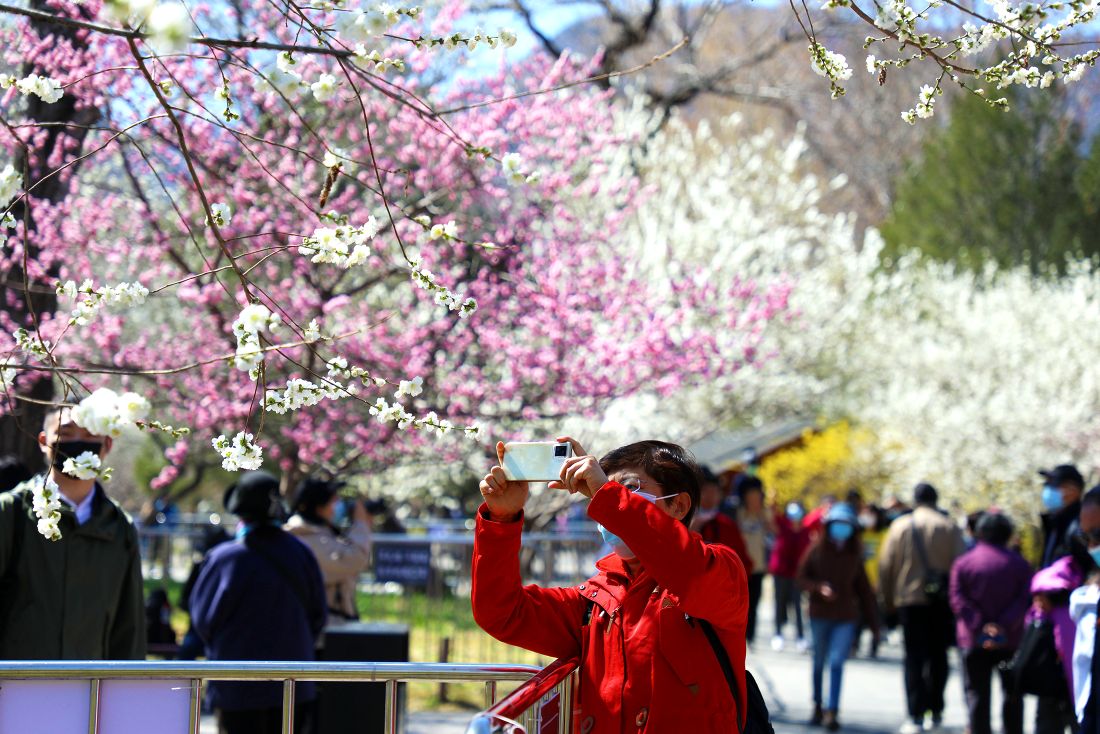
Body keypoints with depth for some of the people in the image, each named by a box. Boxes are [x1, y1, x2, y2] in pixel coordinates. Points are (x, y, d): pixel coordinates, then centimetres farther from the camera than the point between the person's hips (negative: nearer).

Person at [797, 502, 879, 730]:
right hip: (820, 615, 0)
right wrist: (819, 587, -20)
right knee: (819, 662, 11)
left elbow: (863, 588, 7)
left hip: (846, 617, 0)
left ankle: (832, 712, -12)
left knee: (837, 662, -12)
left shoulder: (854, 554, 3)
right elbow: (802, 577, 1)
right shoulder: (817, 550, -2)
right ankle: (818, 705, 28)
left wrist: (872, 621, 7)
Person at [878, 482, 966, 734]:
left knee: (914, 658, 1)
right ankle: (936, 711, 15)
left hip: (909, 600, -1)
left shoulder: (900, 527, 0)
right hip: (941, 602, 1)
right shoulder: (950, 528, -1)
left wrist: (888, 601, 11)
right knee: (938, 656, 14)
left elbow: (886, 566, 2)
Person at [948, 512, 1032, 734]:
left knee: (977, 693, 3)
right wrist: (1005, 625, -15)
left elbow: (958, 600, -10)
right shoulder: (1020, 564, 2)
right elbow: (1025, 599, -9)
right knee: (1012, 694, 14)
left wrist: (979, 626, -15)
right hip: (1011, 641, 1)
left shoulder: (962, 563, 0)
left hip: (973, 641, -1)